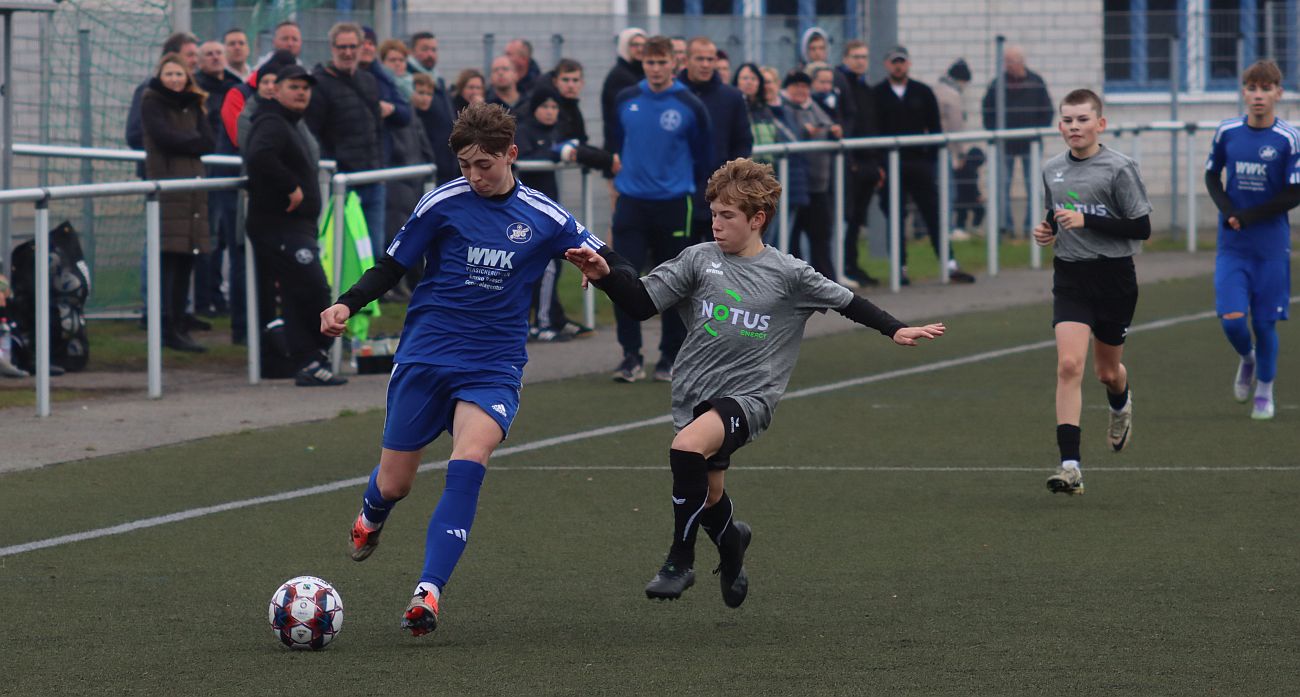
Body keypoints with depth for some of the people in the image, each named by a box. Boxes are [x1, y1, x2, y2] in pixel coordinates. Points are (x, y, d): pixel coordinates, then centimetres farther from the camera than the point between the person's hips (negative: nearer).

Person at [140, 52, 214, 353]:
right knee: (168, 259, -10)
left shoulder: (193, 103, 18)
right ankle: (168, 330, -11)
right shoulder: (151, 101, 2)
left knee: (186, 261, 5)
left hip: (193, 185, 6)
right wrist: (193, 140, 0)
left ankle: (178, 326, 10)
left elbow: (208, 142, 7)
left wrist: (182, 141, -6)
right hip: (165, 186, -6)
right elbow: (164, 137, -11)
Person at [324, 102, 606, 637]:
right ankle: (371, 517, 45)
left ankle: (428, 593, -28)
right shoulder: (443, 203, -3)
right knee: (393, 485, 4)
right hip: (425, 355, 1)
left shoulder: (544, 218, 1)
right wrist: (347, 305, -13)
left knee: (469, 463, -27)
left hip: (493, 367, -1)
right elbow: (391, 268, 4)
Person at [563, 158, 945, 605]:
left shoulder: (788, 274, -2)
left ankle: (680, 560, -18)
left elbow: (846, 302, 10)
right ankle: (731, 540, 50)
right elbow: (641, 302, 1)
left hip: (749, 395, -4)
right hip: (696, 395, 4)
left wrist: (896, 330, 10)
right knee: (709, 497, 12)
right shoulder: (699, 260, 3)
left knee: (687, 448, -31)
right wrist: (606, 274, -14)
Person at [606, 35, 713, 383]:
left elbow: (703, 156, 7)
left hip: (673, 205, -1)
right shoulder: (626, 100, 3)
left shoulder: (690, 106, -4)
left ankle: (671, 357, 17)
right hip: (631, 202, 1)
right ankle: (631, 356, 1)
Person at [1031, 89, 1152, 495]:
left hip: (1113, 278, -3)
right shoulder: (1052, 170, 7)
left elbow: (1142, 227, -12)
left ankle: (1120, 405, 54)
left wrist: (1086, 221, -20)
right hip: (1070, 278, 3)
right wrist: (1048, 230, 1)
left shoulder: (1119, 169, -10)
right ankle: (1070, 466, -20)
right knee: (1069, 365, -15)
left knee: (1107, 369, 14)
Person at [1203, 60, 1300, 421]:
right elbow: (1212, 176, 13)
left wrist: (1247, 217, -13)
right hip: (1232, 245, 2)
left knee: (1265, 323, 3)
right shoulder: (1226, 132, 0)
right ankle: (1247, 359, 23)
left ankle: (1265, 391, 23)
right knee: (1232, 319, -10)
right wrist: (1228, 211, -6)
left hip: (1271, 245, -2)